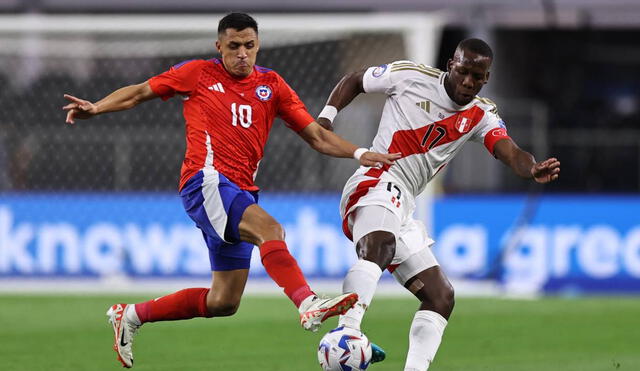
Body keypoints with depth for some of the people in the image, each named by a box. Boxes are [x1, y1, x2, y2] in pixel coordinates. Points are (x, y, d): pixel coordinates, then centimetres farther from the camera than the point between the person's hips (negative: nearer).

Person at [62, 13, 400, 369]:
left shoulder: (271, 85, 13)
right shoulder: (198, 73, 5)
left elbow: (317, 136, 12)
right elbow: (140, 92, 12)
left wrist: (360, 153, -2)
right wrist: (96, 108, -3)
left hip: (242, 193, 6)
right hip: (206, 182, -6)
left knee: (224, 302, 7)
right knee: (270, 229, -32)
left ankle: (130, 315, 23)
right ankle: (309, 305, -50)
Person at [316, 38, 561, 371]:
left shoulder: (481, 115, 10)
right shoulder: (410, 76, 1)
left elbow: (509, 152, -9)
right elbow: (353, 81, 14)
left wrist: (533, 169, -31)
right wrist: (326, 117, -2)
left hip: (402, 211, 8)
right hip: (375, 182, -8)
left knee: (440, 296, 5)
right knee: (379, 248, -38)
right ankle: (346, 332, -53)